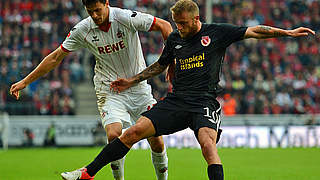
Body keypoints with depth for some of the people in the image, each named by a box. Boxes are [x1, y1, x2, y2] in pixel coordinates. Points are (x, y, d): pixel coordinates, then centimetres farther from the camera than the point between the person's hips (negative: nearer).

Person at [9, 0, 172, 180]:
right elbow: (56, 57, 2)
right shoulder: (82, 30, -7)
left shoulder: (127, 18, -15)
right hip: (110, 93, 1)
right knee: (114, 135, -24)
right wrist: (25, 81, 3)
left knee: (156, 141, -5)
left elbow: (165, 26, -8)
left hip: (139, 89, 0)